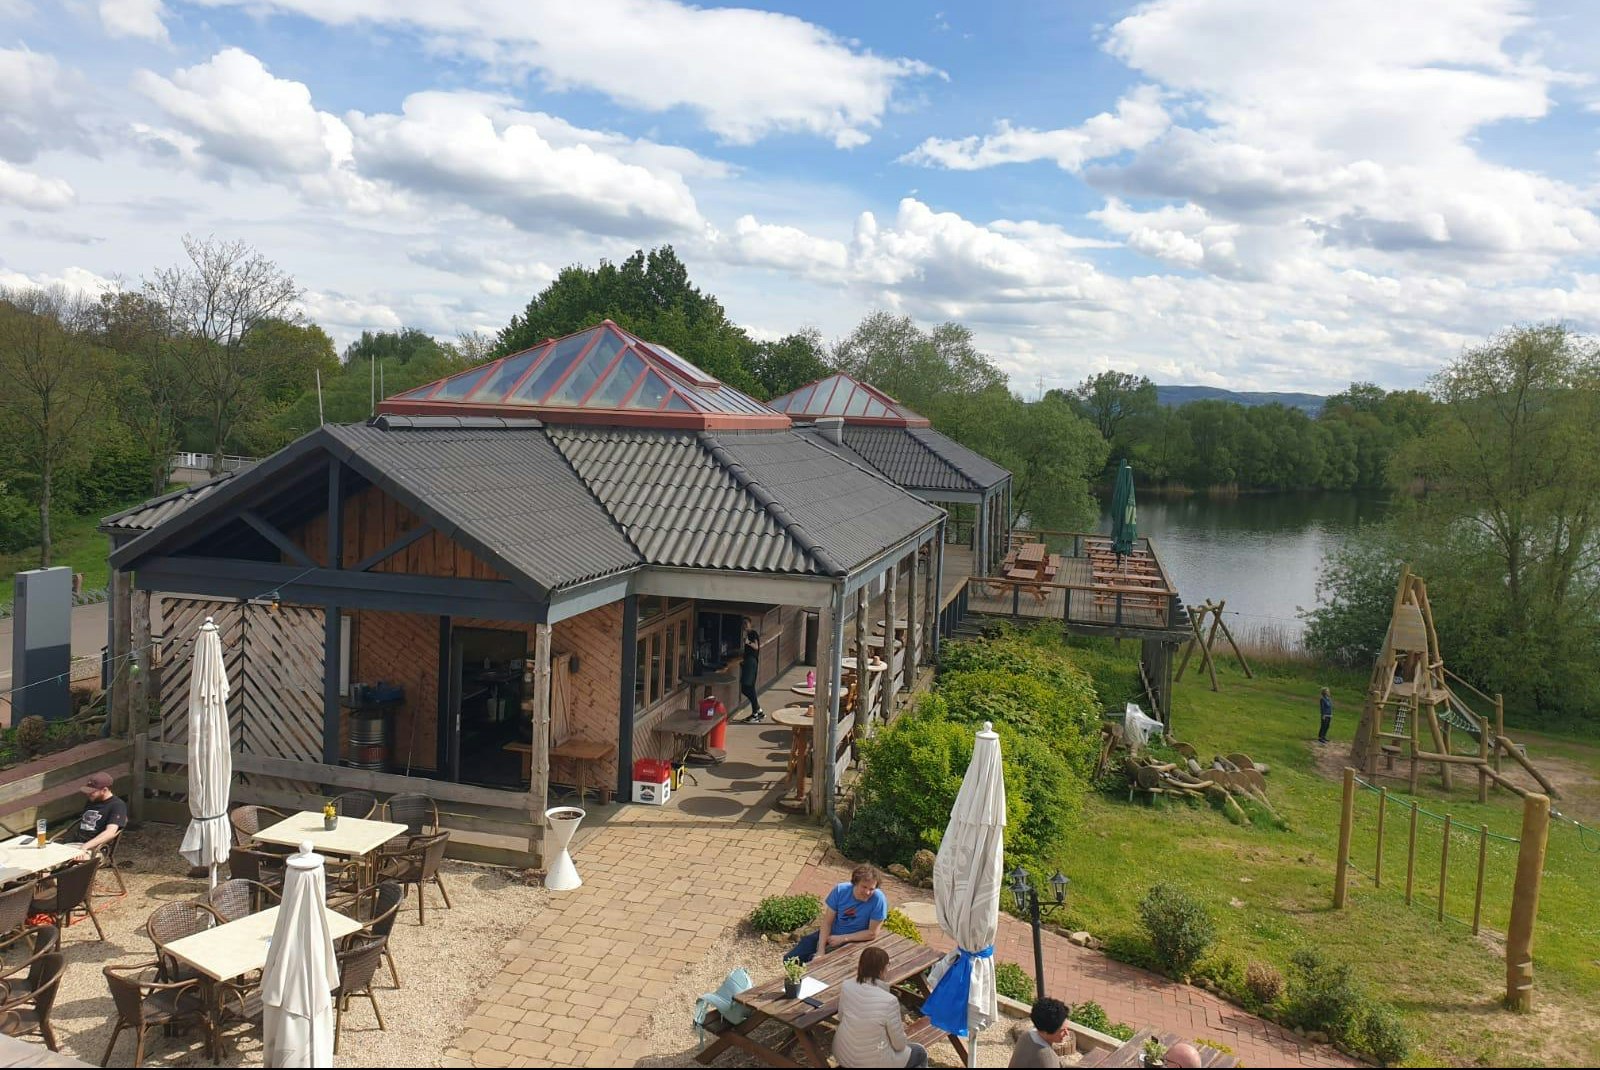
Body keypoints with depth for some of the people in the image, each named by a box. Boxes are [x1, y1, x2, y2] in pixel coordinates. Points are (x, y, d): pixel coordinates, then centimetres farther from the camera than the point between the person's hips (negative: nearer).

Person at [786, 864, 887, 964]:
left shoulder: (879, 899, -25)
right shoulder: (840, 890, -16)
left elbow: (872, 933, -19)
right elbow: (827, 922, -11)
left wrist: (843, 938, -18)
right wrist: (821, 950, -22)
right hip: (829, 934, 4)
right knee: (790, 959, 0)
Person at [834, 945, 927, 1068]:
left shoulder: (846, 987, -13)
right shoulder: (889, 1001, -28)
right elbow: (899, 1045, -15)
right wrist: (900, 1029, 6)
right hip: (871, 1062, -5)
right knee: (920, 1052, 24)